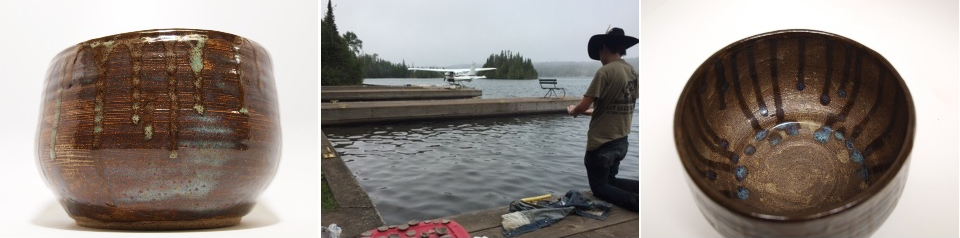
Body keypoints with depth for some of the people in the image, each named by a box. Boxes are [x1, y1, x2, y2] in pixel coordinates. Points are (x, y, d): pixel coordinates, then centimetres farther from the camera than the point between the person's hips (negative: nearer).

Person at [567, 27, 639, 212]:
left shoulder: (605, 72, -19)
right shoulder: (634, 73, 5)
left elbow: (582, 106, -18)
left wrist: (573, 111, 4)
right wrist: (591, 112, 19)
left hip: (601, 143, -7)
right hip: (621, 141, 7)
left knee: (599, 188, 8)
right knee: (610, 180, 24)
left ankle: (638, 202, -15)